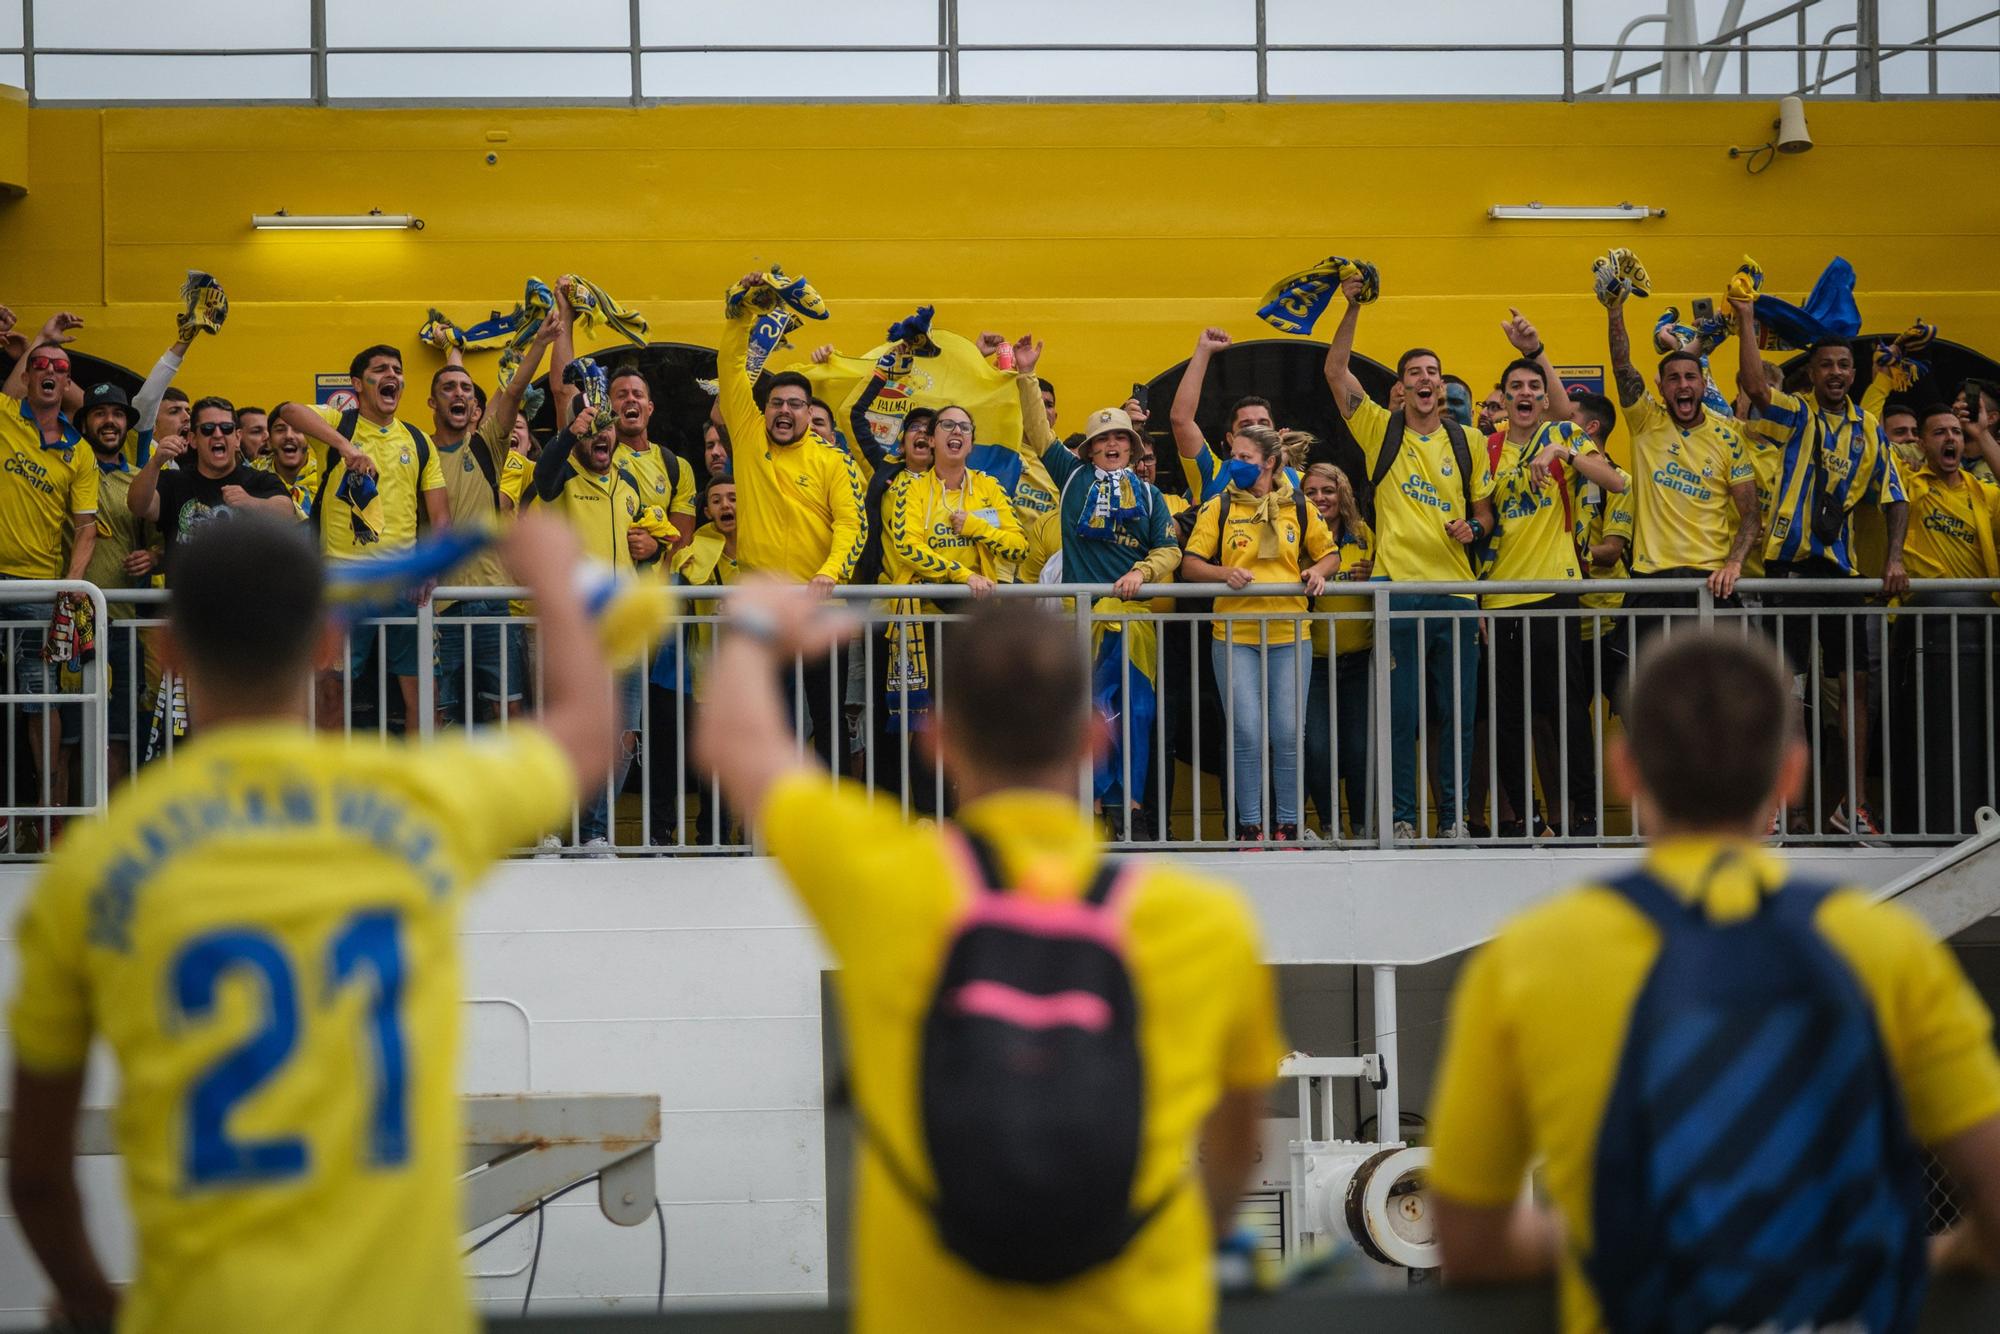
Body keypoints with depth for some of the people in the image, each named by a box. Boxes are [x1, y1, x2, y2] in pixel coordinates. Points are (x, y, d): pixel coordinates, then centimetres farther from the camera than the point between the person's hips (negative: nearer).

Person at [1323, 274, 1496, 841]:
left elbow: (1485, 512, 18)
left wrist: (1474, 527, -5)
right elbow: (1336, 371, -5)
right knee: (1399, 712, -1)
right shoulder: (1381, 430, 5)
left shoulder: (1466, 442, 11)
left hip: (1455, 588, 2)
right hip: (1397, 588, -2)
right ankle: (1402, 816, 6)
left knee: (1457, 712, 3)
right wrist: (1353, 308, -11)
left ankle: (1454, 815, 11)